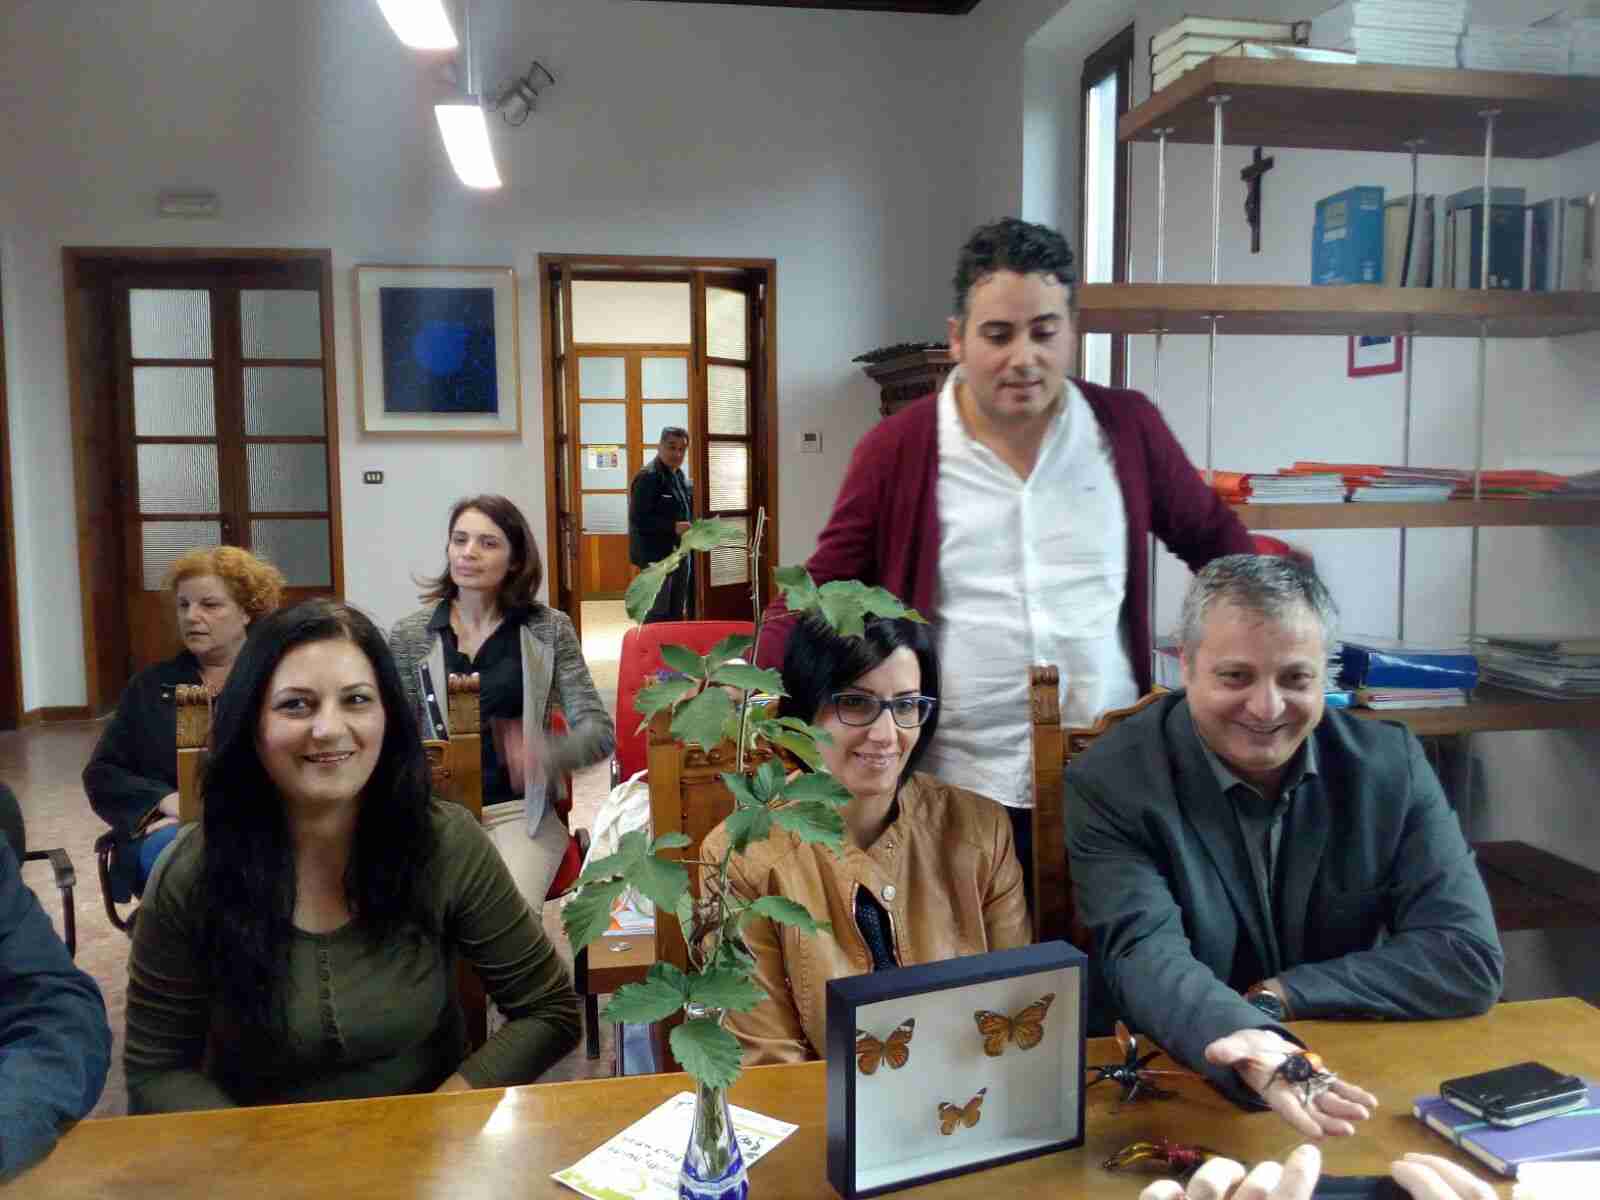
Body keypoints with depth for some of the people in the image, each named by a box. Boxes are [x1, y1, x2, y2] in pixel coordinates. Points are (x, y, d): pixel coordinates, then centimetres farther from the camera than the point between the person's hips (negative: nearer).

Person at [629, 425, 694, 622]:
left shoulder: (681, 476, 14)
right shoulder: (647, 477, -14)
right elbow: (638, 519, -21)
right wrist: (673, 527, -26)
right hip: (657, 556, -9)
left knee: (677, 614, 16)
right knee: (657, 615, -4)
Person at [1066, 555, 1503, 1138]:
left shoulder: (1391, 763, -2)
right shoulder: (1109, 782, -10)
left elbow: (1468, 958, -5)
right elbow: (1146, 957, -20)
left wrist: (1278, 996, -13)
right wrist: (1246, 1047, -39)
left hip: (1356, 1081, 3)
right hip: (1178, 1088, -2)